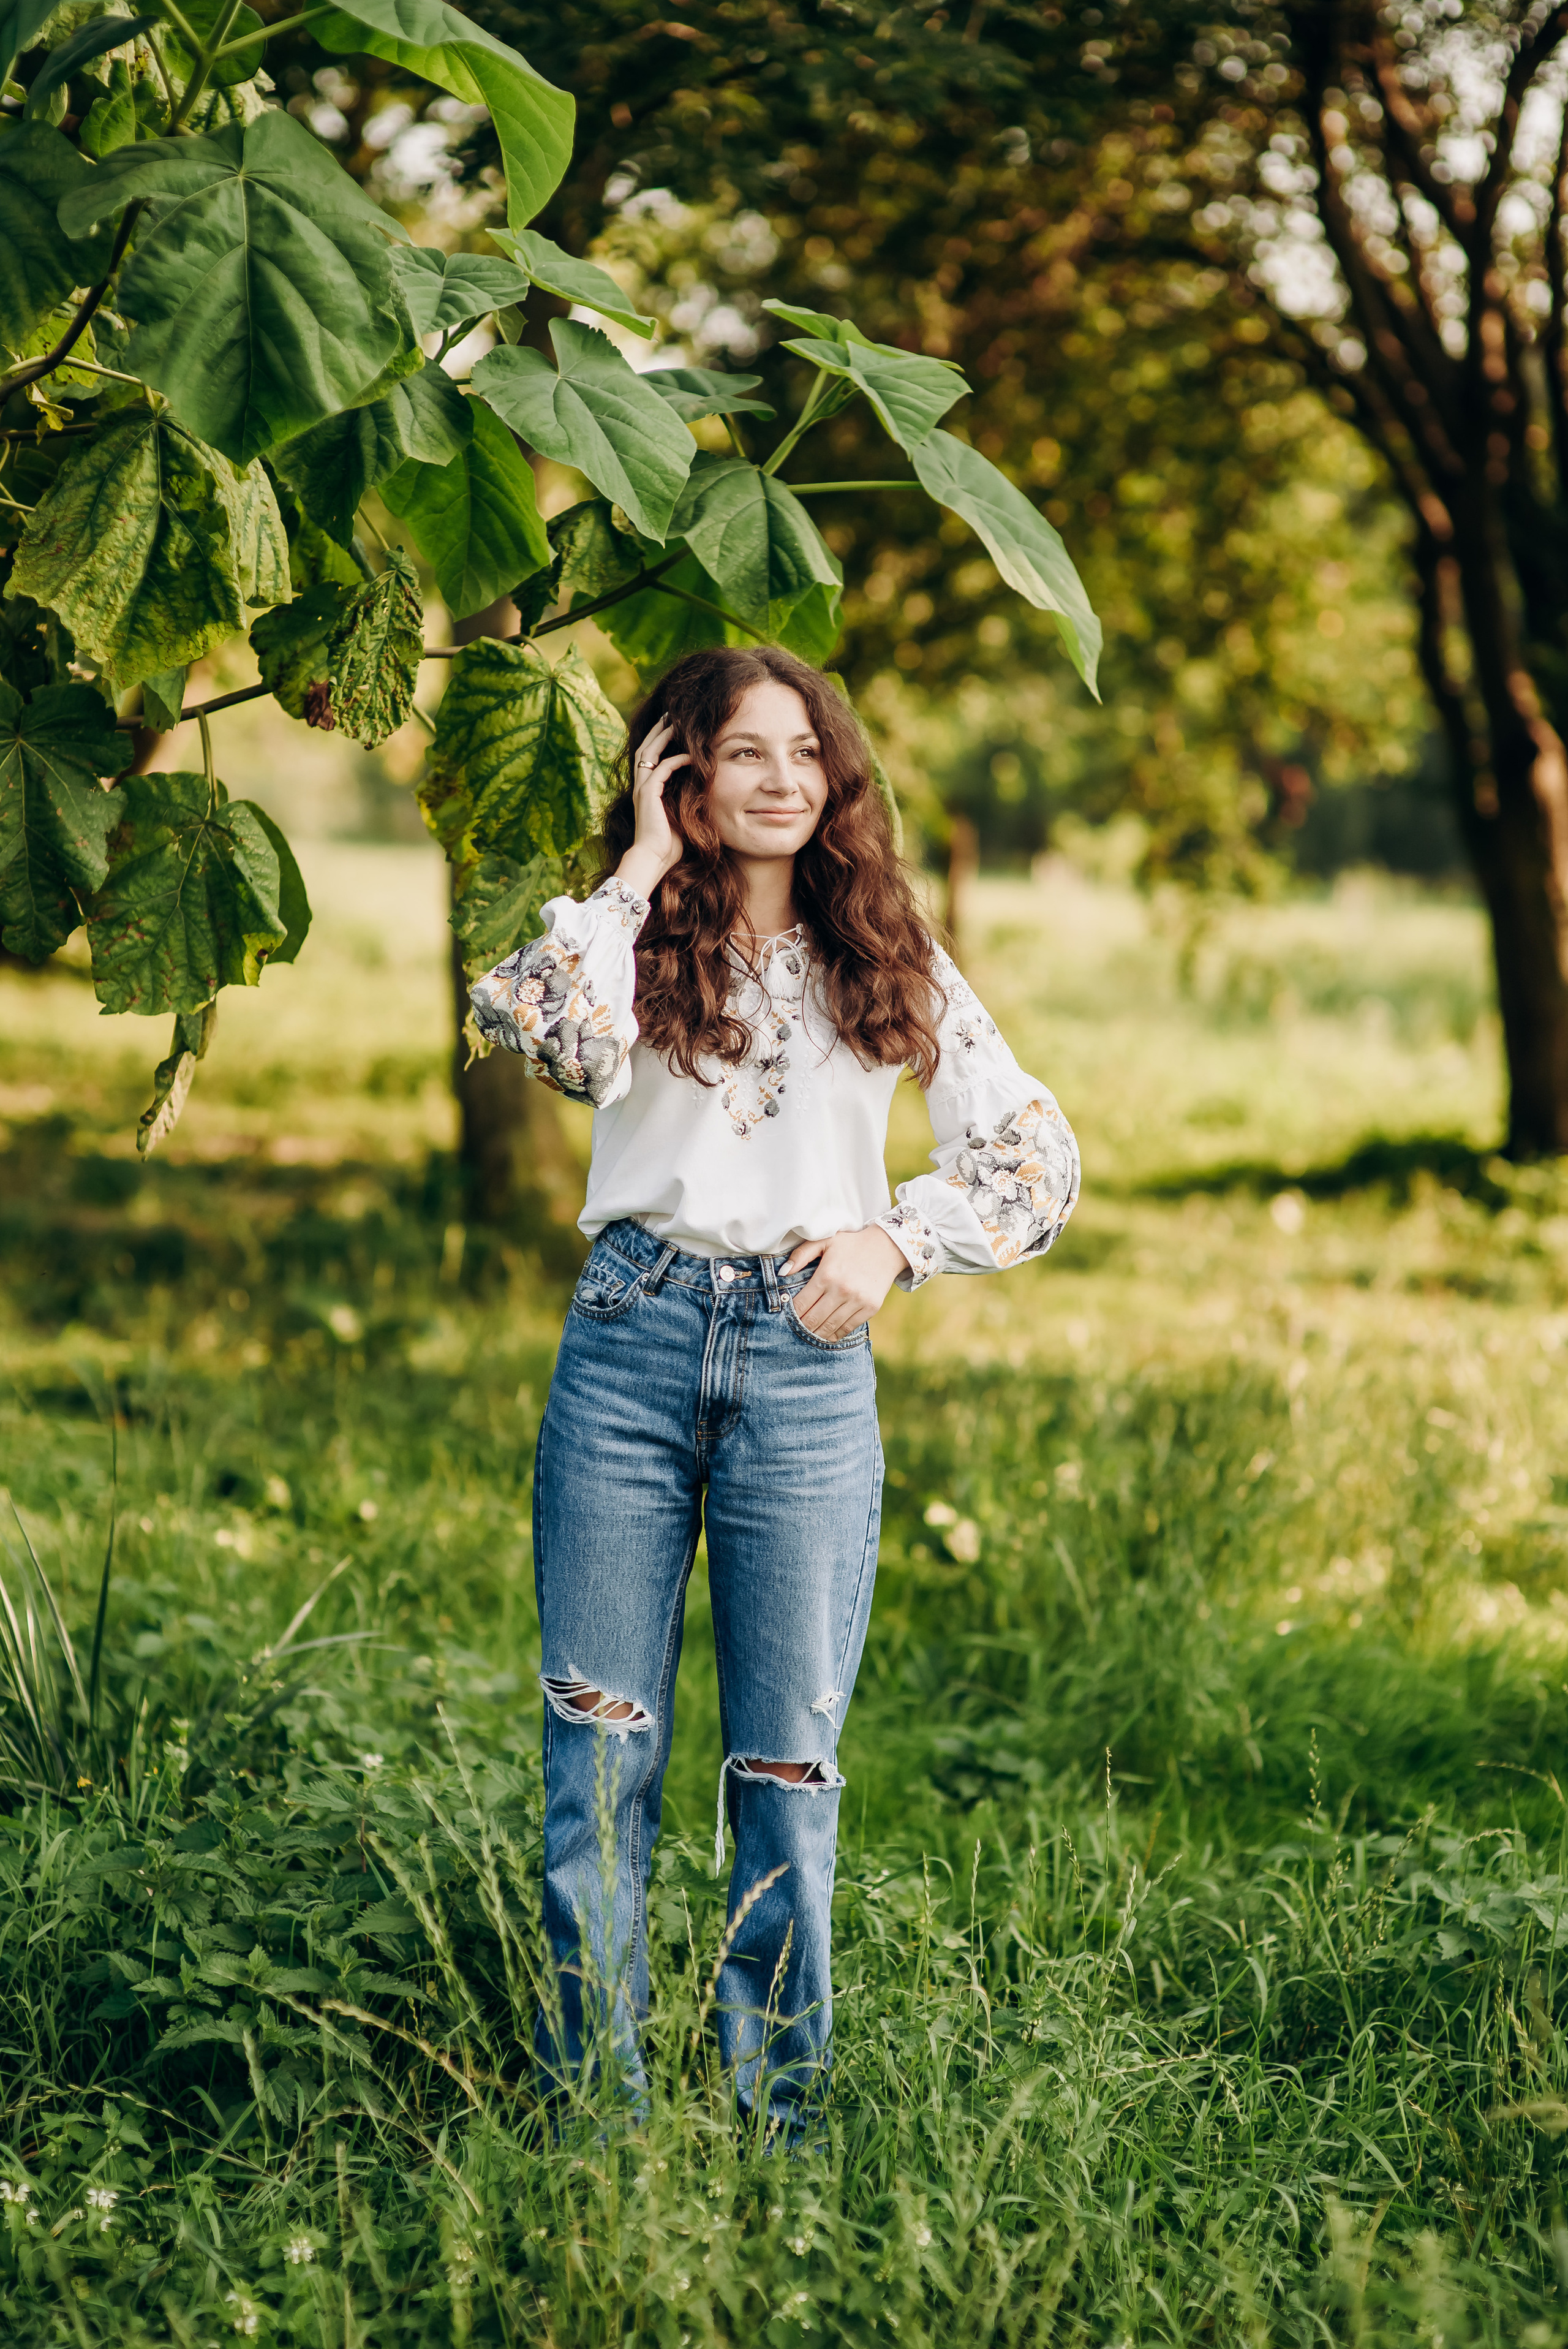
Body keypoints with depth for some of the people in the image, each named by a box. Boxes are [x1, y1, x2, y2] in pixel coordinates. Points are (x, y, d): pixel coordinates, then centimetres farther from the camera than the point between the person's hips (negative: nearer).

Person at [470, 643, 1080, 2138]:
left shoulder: (882, 957, 10)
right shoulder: (636, 942, 6)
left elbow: (1036, 1157, 10)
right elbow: (548, 1036, -19)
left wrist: (897, 1240, -5)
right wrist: (642, 866, -7)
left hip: (809, 1359, 1)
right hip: (631, 1342, 0)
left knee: (788, 1763, 2)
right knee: (599, 1750, 2)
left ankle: (775, 2117, 13)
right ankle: (591, 2112, 12)